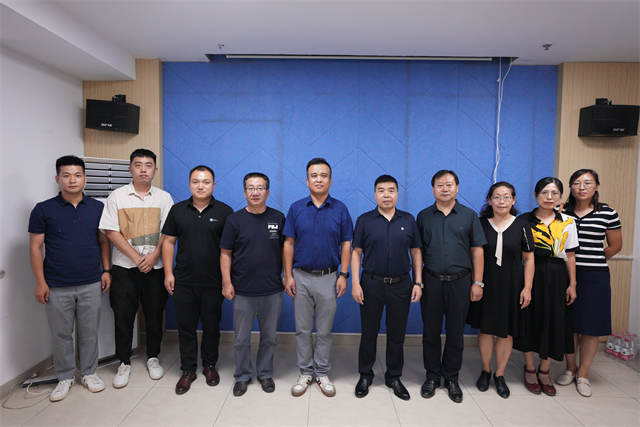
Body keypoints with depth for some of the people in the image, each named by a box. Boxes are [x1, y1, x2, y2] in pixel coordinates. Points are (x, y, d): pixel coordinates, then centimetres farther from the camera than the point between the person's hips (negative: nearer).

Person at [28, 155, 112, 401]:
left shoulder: (97, 208, 3)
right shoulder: (43, 210, -2)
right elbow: (35, 247, -1)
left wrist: (106, 270, 2)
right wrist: (40, 282, -6)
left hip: (91, 284, 1)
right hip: (57, 287, -1)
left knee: (89, 332, 11)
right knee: (61, 334, 10)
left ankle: (89, 373, 28)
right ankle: (65, 377, 28)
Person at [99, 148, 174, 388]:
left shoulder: (164, 198, 4)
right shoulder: (117, 196, 1)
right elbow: (111, 231, -4)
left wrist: (153, 256, -13)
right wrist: (136, 257, -12)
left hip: (155, 267, 1)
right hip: (124, 267, -1)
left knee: (155, 315, 9)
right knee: (123, 316, 6)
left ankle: (153, 358, 26)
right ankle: (124, 363, 22)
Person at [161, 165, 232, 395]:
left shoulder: (224, 212, -3)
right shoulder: (178, 210, 5)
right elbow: (168, 241, 8)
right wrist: (168, 273, 1)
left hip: (213, 282, -1)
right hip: (183, 281, 2)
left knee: (211, 326, 11)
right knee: (186, 326, 10)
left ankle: (209, 365, 31)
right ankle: (188, 370, 26)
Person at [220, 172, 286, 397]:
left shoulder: (278, 218, 2)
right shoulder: (235, 220, -1)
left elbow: (285, 249, 8)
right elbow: (225, 253, 1)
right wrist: (226, 282, -5)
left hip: (272, 291, 1)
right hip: (243, 291, -1)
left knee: (269, 336, 13)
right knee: (241, 338, 10)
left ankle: (265, 373, 32)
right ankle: (243, 375, 30)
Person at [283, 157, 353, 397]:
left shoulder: (340, 209, 0)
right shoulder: (296, 208, 1)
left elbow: (346, 244, 2)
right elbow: (289, 244, 2)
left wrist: (344, 275, -5)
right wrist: (288, 275, -4)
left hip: (329, 278, 0)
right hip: (301, 277, 1)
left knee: (325, 330, 10)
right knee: (302, 329, 10)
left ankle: (322, 373, 26)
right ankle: (305, 372, 26)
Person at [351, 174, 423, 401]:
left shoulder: (408, 220, 4)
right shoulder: (365, 220, -1)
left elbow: (416, 252, 7)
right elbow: (356, 253, -1)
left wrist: (418, 282, 1)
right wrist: (355, 283, -8)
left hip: (401, 285, 2)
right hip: (372, 284, -1)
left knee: (397, 334, 11)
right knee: (369, 333, 10)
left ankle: (394, 377, 29)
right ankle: (365, 375, 28)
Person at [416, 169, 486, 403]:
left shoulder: (469, 215, 4)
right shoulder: (424, 216, 6)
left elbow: (477, 250, 3)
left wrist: (477, 282, -2)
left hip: (460, 281, 0)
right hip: (431, 281, 1)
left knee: (456, 333, 9)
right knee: (431, 331, 8)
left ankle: (451, 378, 26)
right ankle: (432, 376, 24)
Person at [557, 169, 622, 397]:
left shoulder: (607, 213, -1)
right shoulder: (562, 211, 2)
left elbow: (615, 245, 8)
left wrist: (593, 261, 7)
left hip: (595, 277, -1)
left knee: (591, 327, 4)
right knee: (569, 324, 9)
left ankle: (583, 374, 20)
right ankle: (570, 368, 27)